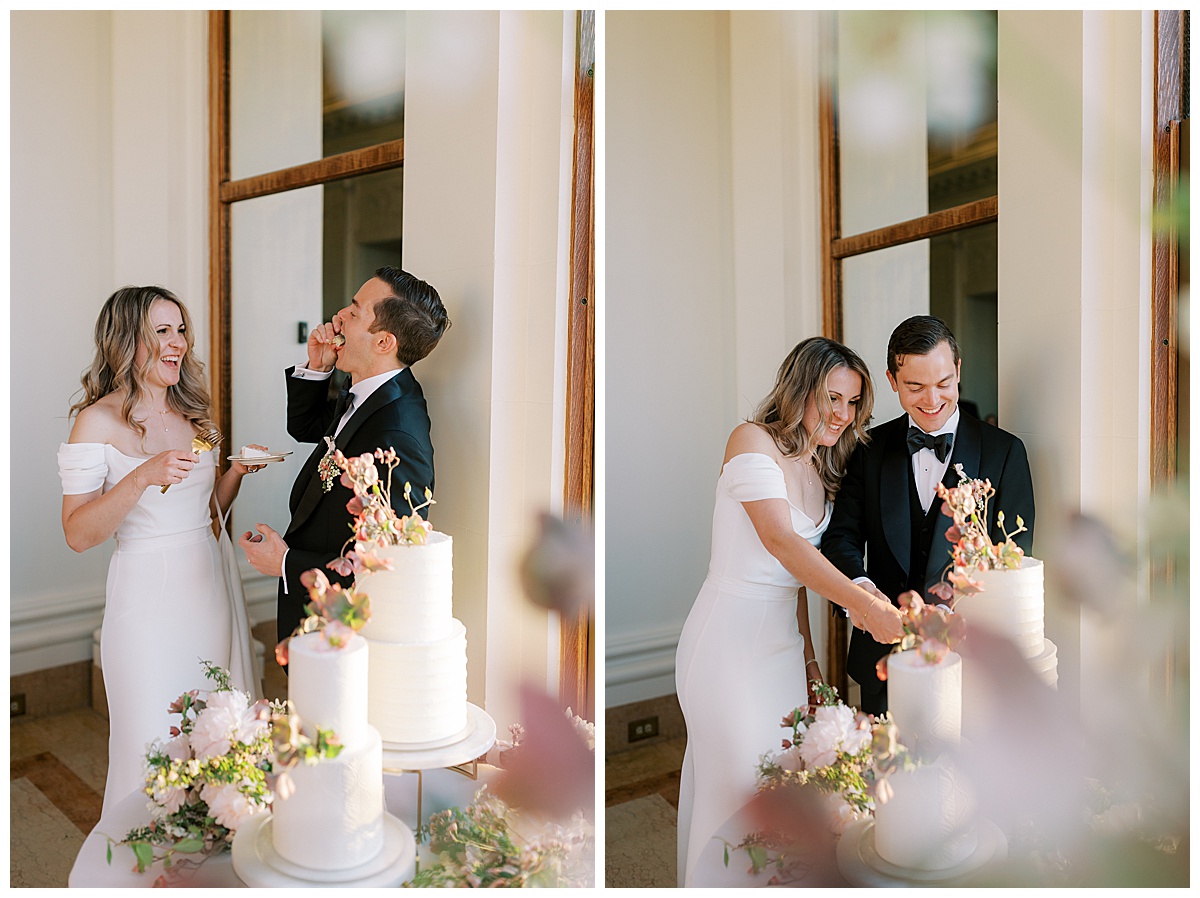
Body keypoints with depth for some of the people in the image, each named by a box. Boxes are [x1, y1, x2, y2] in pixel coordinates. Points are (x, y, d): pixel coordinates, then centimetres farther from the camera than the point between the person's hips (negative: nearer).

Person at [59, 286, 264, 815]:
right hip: (149, 595, -5)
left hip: (212, 584, 6)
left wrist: (238, 470, 0)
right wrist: (142, 477, -25)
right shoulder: (99, 421, -8)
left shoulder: (192, 413, 10)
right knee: (155, 744, 5)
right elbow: (78, 534, -13)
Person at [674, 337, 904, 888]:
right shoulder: (752, 440, -12)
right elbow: (779, 539, -25)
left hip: (782, 642, 7)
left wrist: (809, 658, 13)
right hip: (730, 640, -7)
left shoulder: (822, 472, 12)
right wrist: (863, 604, -33)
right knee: (737, 783, 0)